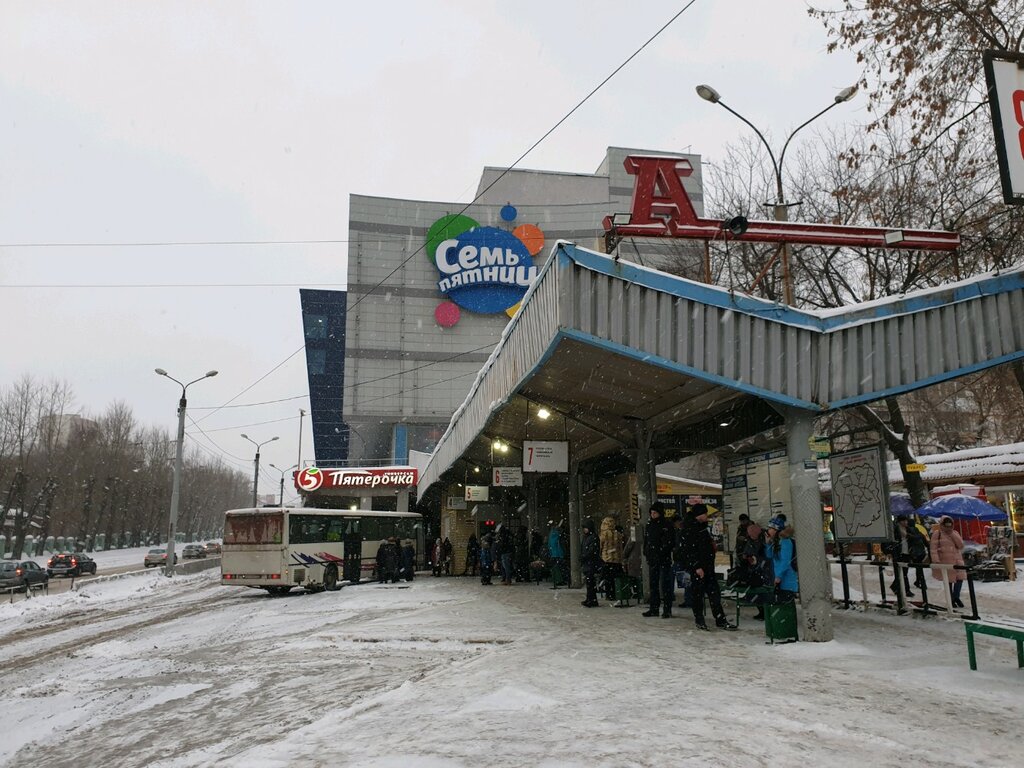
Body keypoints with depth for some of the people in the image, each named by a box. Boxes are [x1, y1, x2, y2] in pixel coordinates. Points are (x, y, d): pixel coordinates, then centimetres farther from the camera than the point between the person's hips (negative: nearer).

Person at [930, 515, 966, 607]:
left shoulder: (955, 533, 11)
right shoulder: (937, 533, -3)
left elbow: (961, 545, -3)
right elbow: (934, 548, -7)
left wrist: (952, 534, -9)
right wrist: (936, 560, -17)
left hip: (957, 560, 4)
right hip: (945, 561, -4)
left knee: (960, 578, -1)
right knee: (949, 580, 2)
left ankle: (956, 597, 22)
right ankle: (951, 600, 17)